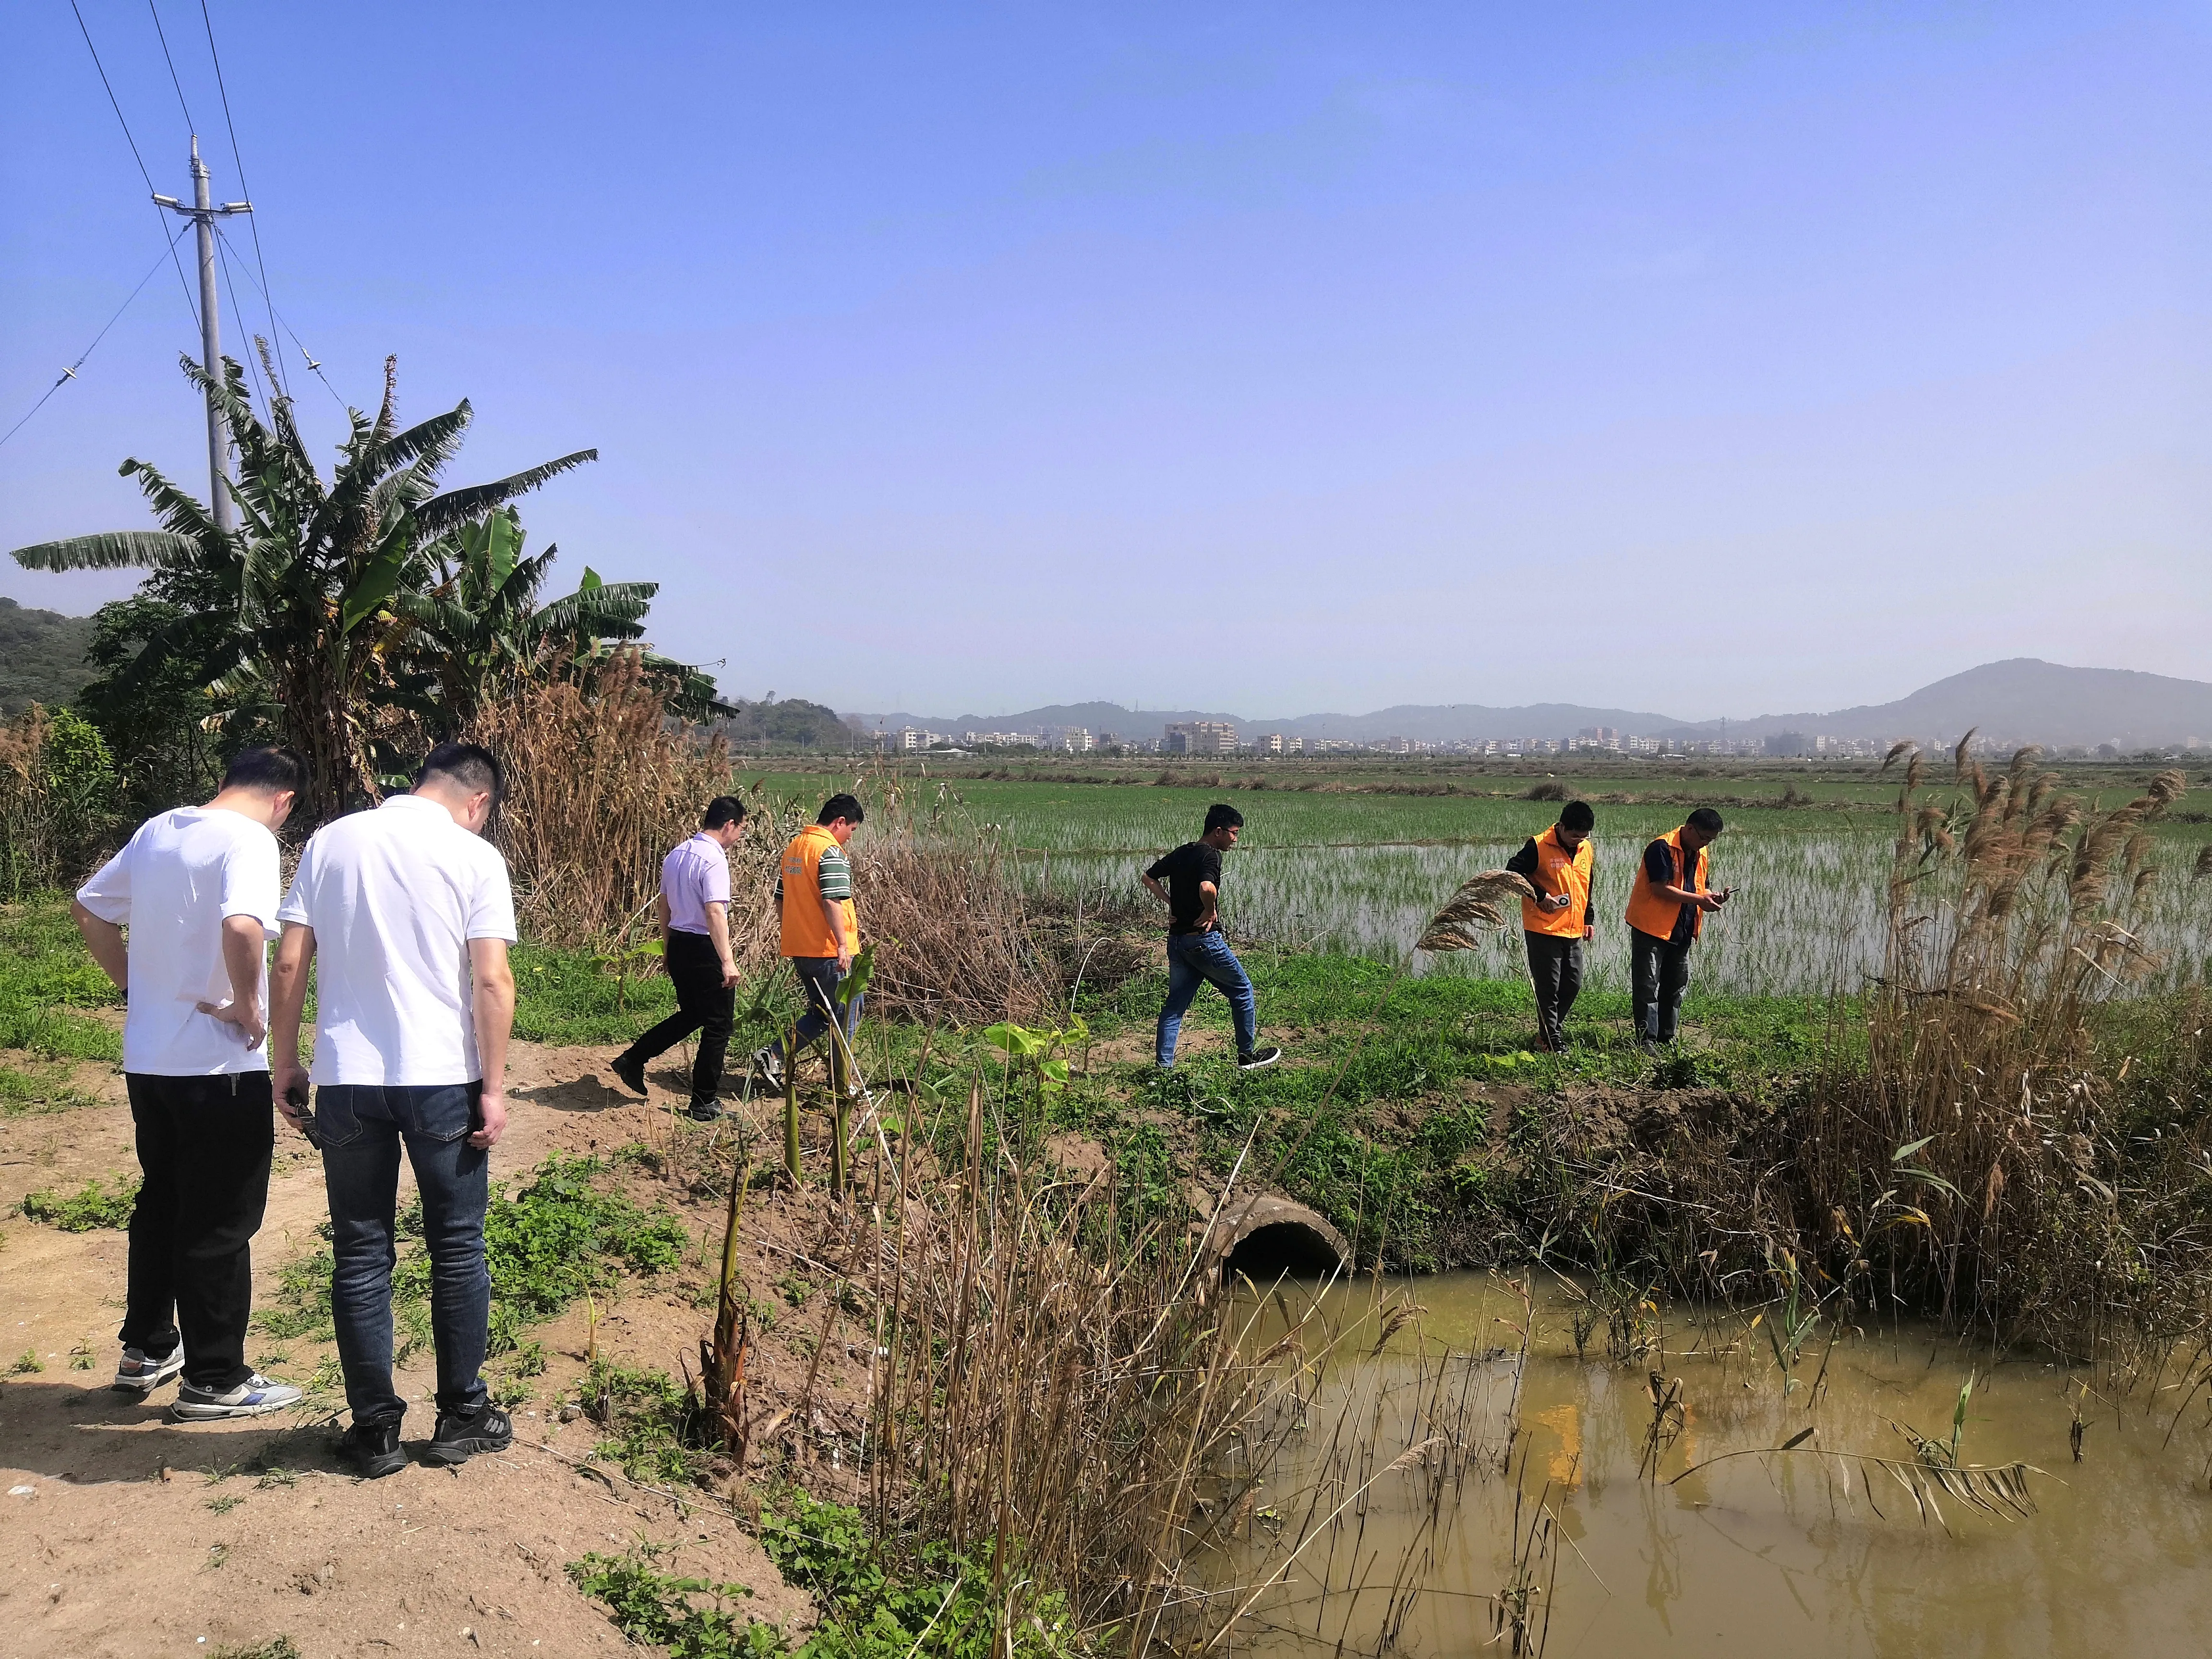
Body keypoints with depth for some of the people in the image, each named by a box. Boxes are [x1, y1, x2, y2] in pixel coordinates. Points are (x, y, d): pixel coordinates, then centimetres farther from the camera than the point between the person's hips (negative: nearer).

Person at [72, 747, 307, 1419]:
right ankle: (216, 1381, 14)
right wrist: (249, 1009, -20)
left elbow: (87, 910, 17)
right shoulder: (250, 841, -16)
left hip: (147, 1058, 8)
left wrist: (133, 984, 16)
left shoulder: (159, 830, 8)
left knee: (161, 1204, 22)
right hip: (218, 1066, -8)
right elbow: (241, 927, -34)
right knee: (221, 1224, 4)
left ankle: (147, 1349, 35)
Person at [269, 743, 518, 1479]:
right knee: (457, 1250, 11)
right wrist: (494, 1087, -5)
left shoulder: (330, 842, 4)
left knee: (360, 1255, 11)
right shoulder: (475, 857, -5)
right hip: (442, 1081, -2)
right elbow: (492, 983, -11)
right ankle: (462, 1415, 20)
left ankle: (375, 1428, 17)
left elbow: (289, 964, 2)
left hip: (347, 1080, 3)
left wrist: (288, 1064, 11)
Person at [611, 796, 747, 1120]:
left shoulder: (676, 854, 10)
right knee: (718, 1025, 3)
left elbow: (663, 904, 17)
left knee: (690, 1015, 24)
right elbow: (715, 913, -26)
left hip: (678, 945, 9)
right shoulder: (714, 859, -18)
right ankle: (704, 1104, 7)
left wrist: (668, 948, 26)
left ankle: (631, 1060, 23)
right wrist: (727, 961, -28)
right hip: (705, 948, -9)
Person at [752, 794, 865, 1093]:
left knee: (820, 1014, 19)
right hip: (828, 950, -9)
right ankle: (842, 1081, 10)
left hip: (799, 949, 9)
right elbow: (833, 902, -23)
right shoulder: (831, 851, -15)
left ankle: (773, 1056, 9)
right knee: (848, 1012, 5)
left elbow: (780, 897, 19)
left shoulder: (794, 847, 13)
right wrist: (843, 945, -23)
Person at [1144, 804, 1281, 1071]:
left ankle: (1163, 1066, 6)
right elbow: (1207, 888, -34)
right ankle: (1248, 1056, 18)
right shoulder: (1210, 856, -14)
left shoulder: (1181, 853, 11)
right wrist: (1211, 912, -16)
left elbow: (1149, 878, 20)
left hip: (1176, 939, 8)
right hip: (1203, 939, -8)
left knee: (1176, 1002, 10)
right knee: (1242, 990, 10)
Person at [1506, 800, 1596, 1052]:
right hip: (1543, 930, -6)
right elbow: (1513, 873, -13)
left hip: (1573, 931, 6)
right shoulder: (1538, 847, -13)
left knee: (1573, 984, 11)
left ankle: (1552, 1029, 27)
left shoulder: (1587, 849, 8)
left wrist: (1588, 919, 20)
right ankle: (1551, 1040, 7)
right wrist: (1540, 895, -17)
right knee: (1549, 987, -3)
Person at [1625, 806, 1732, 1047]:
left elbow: (1698, 888, 17)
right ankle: (1647, 1039, 0)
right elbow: (1661, 888, -24)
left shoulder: (1700, 853, 10)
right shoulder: (1662, 848, -17)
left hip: (1682, 931, 9)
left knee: (1676, 986, 15)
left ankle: (1667, 1037, 24)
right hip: (1652, 927, -9)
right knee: (1648, 987, -4)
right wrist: (1698, 899, -22)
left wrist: (1713, 897, -5)